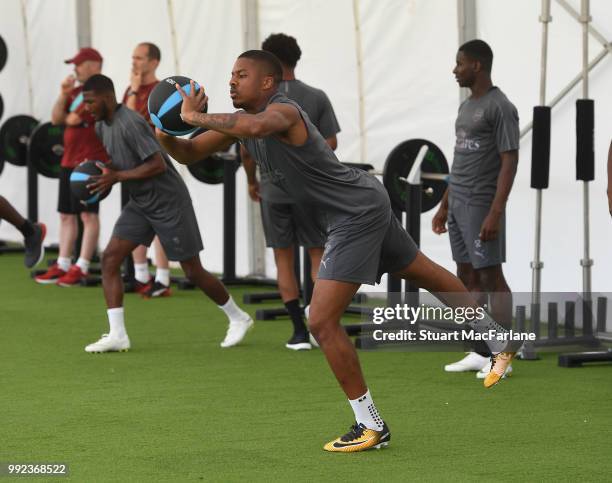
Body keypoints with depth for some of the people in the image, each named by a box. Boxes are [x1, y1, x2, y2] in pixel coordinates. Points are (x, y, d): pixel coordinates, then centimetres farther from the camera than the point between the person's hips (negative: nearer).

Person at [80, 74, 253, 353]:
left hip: (168, 202, -8)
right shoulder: (102, 126, 5)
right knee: (110, 258, -7)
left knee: (192, 271, 1)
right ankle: (117, 335, -8)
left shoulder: (130, 123, -23)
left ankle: (238, 318, 22)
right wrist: (102, 174, 1)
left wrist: (116, 176, -23)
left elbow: (158, 165, -27)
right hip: (140, 204, 8)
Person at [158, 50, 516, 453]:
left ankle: (372, 427, -2)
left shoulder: (282, 111, -23)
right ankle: (499, 342, 42)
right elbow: (191, 153, 7)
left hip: (359, 213, -11)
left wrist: (195, 116, -39)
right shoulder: (243, 121, 6)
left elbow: (256, 126, -48)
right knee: (428, 274, 24)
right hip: (366, 203, 11)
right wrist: (165, 137, -13)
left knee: (322, 323, -11)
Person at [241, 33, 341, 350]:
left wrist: (252, 181, 13)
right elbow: (330, 144, -2)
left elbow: (246, 149, -4)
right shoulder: (317, 98, -1)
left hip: (274, 188, 0)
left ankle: (299, 331, 2)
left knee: (283, 258, 7)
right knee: (318, 254, 9)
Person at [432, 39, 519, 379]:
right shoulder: (467, 106, 15)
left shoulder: (500, 108, -14)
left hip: (481, 207, -9)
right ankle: (479, 353, 14)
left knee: (490, 276, -6)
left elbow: (509, 162, -18)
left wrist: (495, 213, -23)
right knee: (467, 277, 9)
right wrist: (445, 205, 19)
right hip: (458, 205, 9)